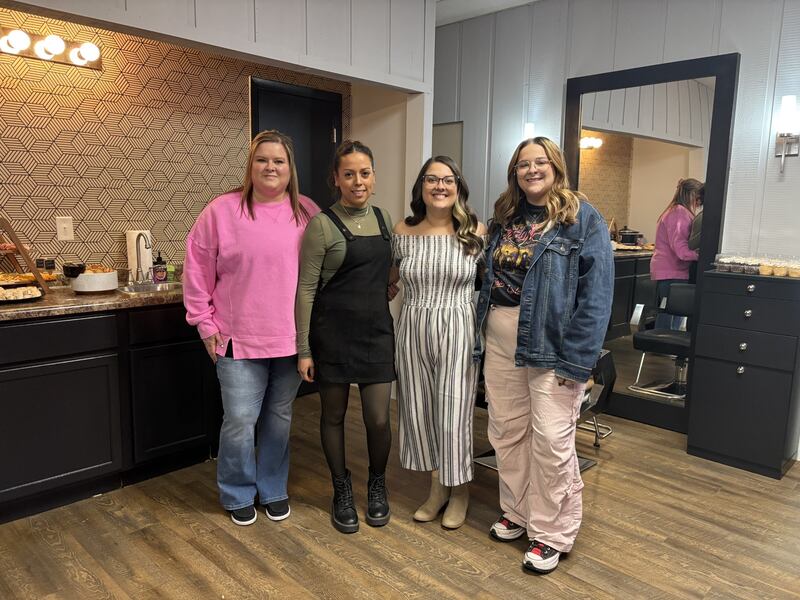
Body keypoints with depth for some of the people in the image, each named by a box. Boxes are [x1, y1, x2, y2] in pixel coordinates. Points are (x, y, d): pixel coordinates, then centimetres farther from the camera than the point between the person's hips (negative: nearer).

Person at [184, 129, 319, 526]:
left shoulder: (308, 213, 3)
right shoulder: (222, 211, -4)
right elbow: (198, 270, 0)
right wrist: (205, 322, -3)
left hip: (291, 339, 3)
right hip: (239, 340, -2)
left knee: (279, 418, 15)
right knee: (240, 422, 1)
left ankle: (273, 489, 35)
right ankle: (238, 495, 26)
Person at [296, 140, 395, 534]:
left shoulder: (383, 218, 8)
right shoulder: (322, 225, -7)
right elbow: (305, 289, -8)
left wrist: (381, 298, 7)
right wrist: (303, 349, -10)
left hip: (377, 331, 4)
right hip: (333, 333, -3)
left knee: (379, 419, 3)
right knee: (334, 414, 10)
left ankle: (377, 483, 30)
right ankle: (341, 490, 32)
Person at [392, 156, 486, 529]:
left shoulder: (475, 232, -3)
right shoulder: (403, 231, 1)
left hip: (457, 330, -2)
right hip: (413, 330, 3)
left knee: (454, 412, 3)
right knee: (419, 410, 11)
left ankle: (459, 491, 28)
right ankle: (437, 486, 33)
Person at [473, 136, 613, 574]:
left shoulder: (582, 218, -6)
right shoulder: (505, 217, 13)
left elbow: (596, 292, -12)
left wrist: (577, 357, -17)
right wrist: (479, 334, 8)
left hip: (551, 342, -6)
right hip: (501, 340, 6)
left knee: (551, 439, -1)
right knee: (506, 431, 14)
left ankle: (552, 534, 19)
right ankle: (517, 513, 35)